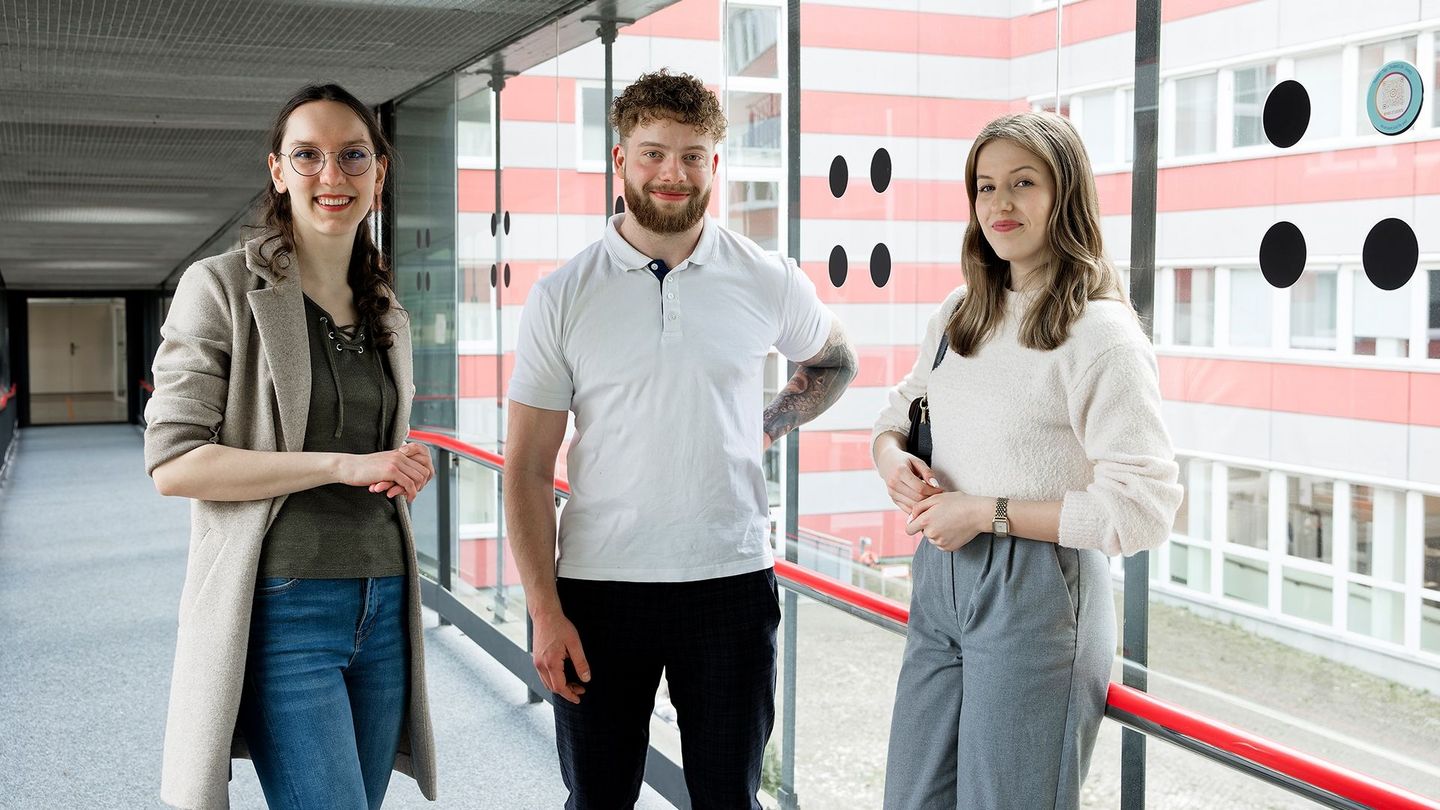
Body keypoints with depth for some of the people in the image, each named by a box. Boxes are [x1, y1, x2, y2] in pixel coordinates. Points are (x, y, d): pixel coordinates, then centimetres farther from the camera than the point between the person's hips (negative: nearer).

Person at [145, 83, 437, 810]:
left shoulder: (387, 314, 15)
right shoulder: (223, 287, -4)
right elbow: (172, 462, -12)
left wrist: (400, 472, 2)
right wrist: (341, 465, -17)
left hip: (382, 606, 6)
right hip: (282, 609, -6)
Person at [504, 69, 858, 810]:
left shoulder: (768, 282, 1)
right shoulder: (562, 297, -2)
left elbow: (834, 362, 23)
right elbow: (527, 469, -2)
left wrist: (767, 428, 7)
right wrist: (545, 611, -7)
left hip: (732, 583, 1)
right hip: (597, 588, 0)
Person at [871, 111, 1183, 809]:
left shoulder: (1101, 333, -14)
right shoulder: (960, 312, 9)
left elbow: (1143, 511, -18)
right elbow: (903, 404, 23)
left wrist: (989, 512, -17)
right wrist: (890, 454, -1)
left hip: (1038, 595, -7)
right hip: (941, 579, 7)